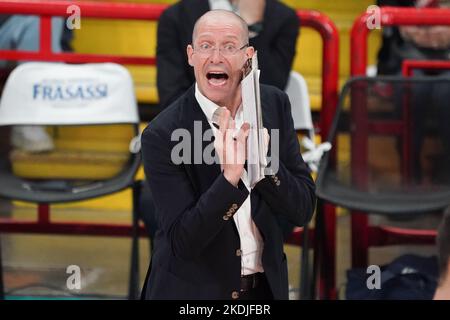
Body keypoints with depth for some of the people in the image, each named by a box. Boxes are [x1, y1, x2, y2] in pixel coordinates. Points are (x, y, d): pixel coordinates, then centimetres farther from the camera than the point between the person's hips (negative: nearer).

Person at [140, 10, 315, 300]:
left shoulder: (275, 104, -7)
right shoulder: (162, 135, -19)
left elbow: (302, 210, -6)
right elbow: (182, 242, -21)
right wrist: (230, 178, -33)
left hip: (266, 285, 4)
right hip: (191, 292, -3)